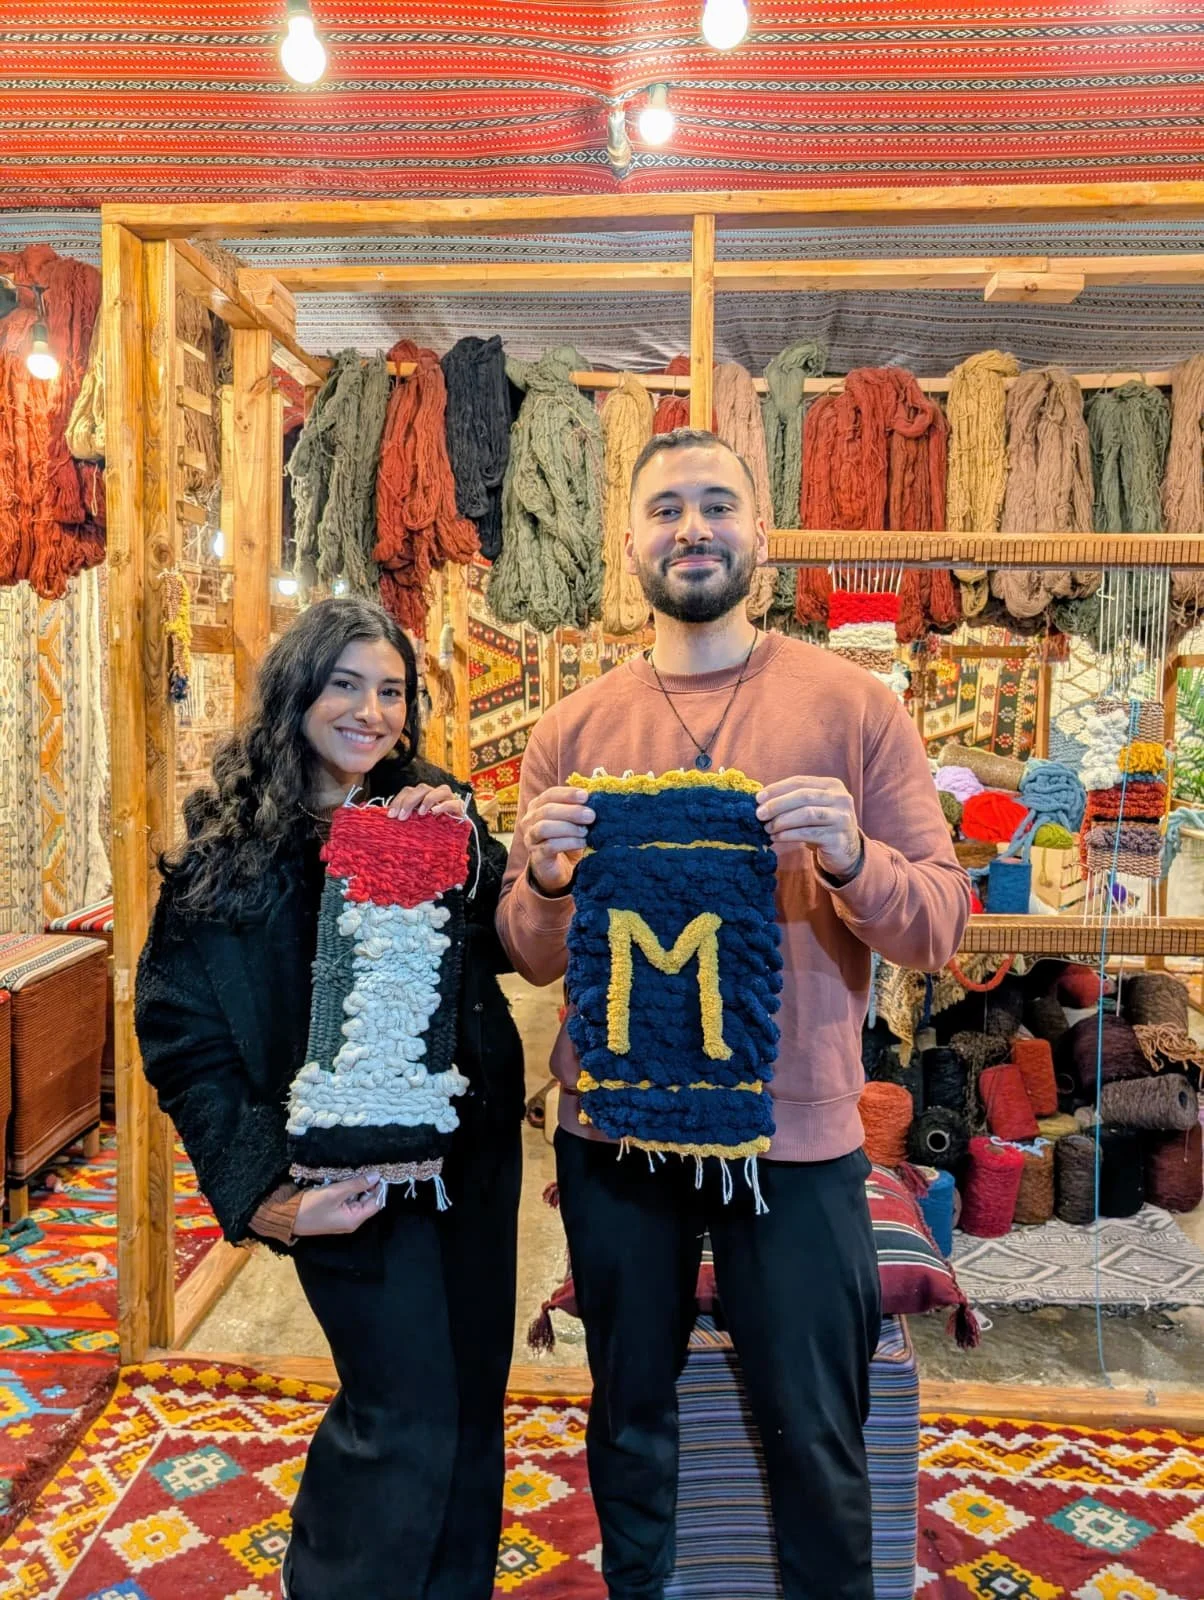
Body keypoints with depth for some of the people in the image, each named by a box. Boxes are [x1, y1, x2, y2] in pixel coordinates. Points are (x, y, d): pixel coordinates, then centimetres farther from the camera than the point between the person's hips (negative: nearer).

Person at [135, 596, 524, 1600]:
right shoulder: (229, 846, -8)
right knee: (408, 1418, 1)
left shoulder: (434, 814, 4)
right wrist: (266, 1189, -16)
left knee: (473, 1396, 17)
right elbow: (185, 1038, -9)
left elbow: (509, 947, -3)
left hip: (471, 1150, 5)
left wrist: (466, 846, -18)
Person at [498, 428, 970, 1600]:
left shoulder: (855, 707, -4)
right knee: (629, 1416, 21)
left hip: (795, 1139, -2)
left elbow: (941, 926, -5)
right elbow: (532, 957, 4)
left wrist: (851, 857, -25)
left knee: (814, 1444, 15)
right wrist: (547, 881, -17)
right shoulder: (574, 728, 2)